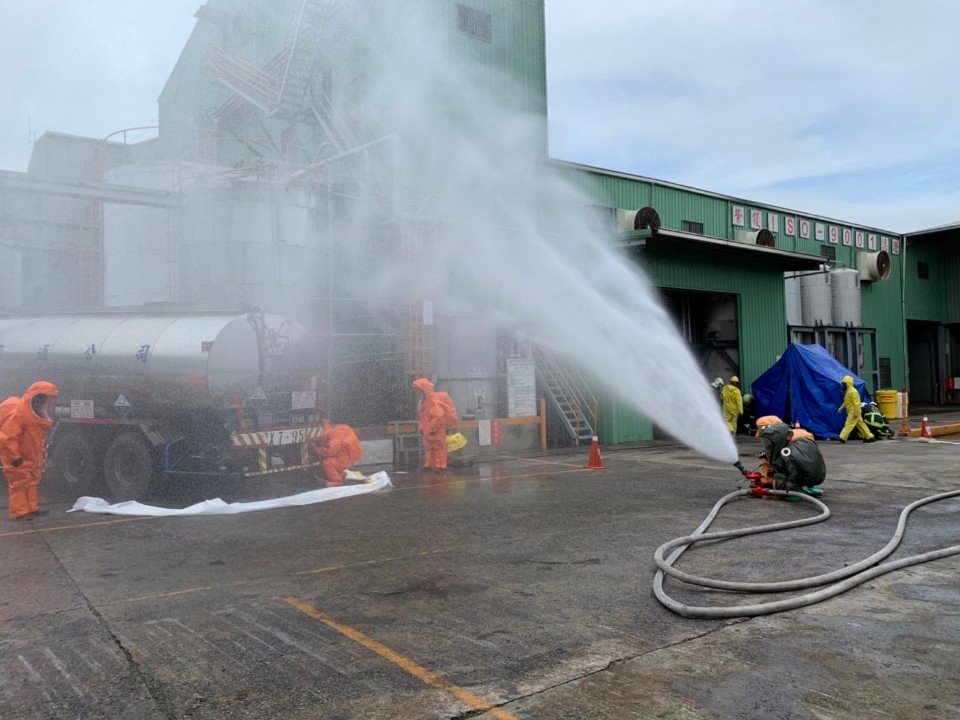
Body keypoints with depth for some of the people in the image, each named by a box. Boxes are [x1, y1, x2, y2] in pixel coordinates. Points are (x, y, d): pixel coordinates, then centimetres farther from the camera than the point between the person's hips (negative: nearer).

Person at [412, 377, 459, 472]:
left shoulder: (434, 401, -19)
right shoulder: (422, 402, 9)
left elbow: (439, 416, -25)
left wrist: (434, 428, -22)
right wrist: (422, 427, 12)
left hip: (437, 430, -9)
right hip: (427, 431, 9)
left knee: (438, 447, -2)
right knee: (429, 448, 14)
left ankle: (440, 465, 1)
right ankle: (429, 465, 21)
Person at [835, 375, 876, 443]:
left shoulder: (853, 391, -18)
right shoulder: (847, 391, 14)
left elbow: (856, 403, -22)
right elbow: (846, 402, 23)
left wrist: (856, 412, -24)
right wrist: (841, 407, 16)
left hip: (853, 412, -10)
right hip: (851, 411, 10)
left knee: (849, 424, -9)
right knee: (861, 424, 11)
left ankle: (842, 438, -10)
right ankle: (870, 437, 15)